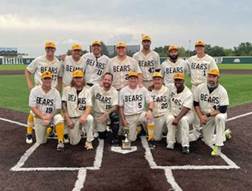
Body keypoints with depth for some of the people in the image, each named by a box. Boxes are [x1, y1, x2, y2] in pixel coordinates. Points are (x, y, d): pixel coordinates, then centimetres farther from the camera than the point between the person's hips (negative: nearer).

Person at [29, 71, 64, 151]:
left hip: (52, 116, -1)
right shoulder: (35, 90, -9)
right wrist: (43, 117, -24)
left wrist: (50, 116, -26)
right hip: (39, 117, 1)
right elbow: (33, 107, -12)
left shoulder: (55, 92, -10)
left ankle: (60, 141, -23)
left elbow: (58, 109, -9)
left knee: (59, 119, -36)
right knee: (40, 142, 5)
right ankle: (47, 129, 37)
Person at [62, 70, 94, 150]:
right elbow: (64, 105, -3)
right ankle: (78, 131, 29)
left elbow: (89, 107, -12)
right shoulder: (67, 89, 0)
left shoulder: (87, 91, -1)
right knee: (74, 142, -6)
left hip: (82, 116, 0)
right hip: (71, 118, 1)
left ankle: (89, 142, -18)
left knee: (90, 118, -36)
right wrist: (67, 119, -11)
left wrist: (84, 116, -32)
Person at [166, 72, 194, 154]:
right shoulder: (172, 88, 1)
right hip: (173, 113, 4)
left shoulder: (188, 93, -17)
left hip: (186, 114, -4)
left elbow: (185, 109, -25)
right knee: (169, 118, -29)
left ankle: (185, 145, -29)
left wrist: (177, 119, -36)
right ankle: (170, 143, -21)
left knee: (183, 120, -36)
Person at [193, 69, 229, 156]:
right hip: (205, 117, 3)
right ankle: (223, 133, 36)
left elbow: (223, 110, -22)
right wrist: (201, 117, -13)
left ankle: (218, 147, -31)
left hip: (218, 114, -3)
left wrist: (208, 115, -25)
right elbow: (196, 104, -2)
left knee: (220, 117, -41)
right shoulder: (199, 88, -11)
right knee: (209, 142, 5)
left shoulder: (222, 91, -19)